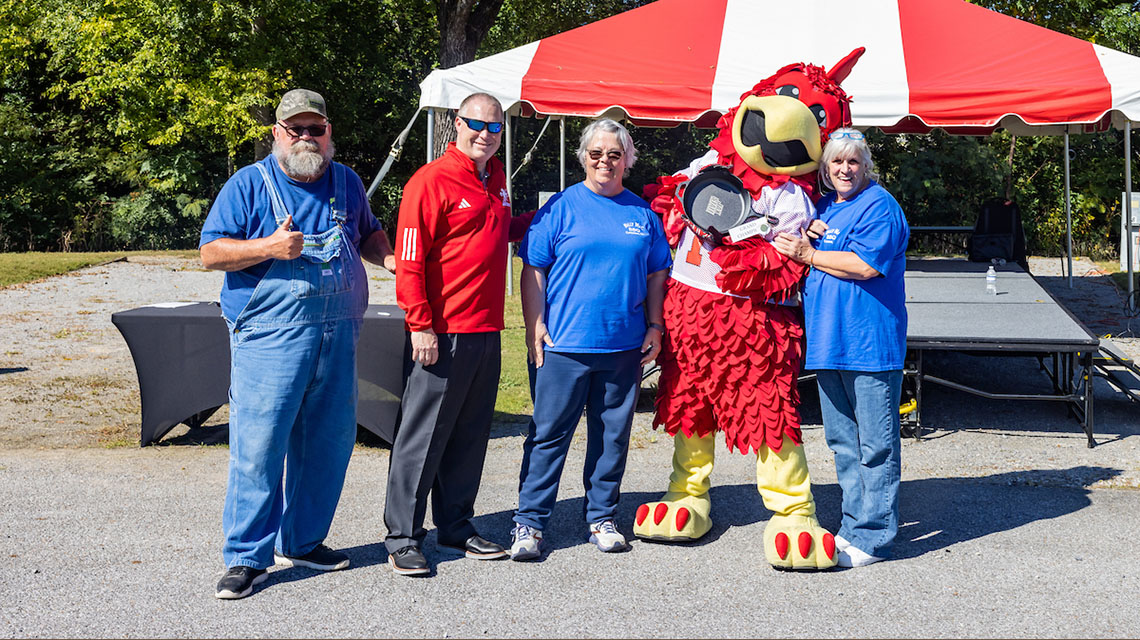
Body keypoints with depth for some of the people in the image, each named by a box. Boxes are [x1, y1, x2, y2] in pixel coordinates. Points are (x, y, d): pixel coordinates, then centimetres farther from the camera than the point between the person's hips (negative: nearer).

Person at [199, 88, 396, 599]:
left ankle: (302, 541, 24)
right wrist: (269, 247, -18)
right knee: (258, 441, -9)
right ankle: (247, 556, 0)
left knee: (329, 441, 9)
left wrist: (391, 258, 8)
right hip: (269, 334, -5)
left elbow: (368, 233, 30)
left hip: (337, 336, 5)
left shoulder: (347, 183, 14)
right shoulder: (249, 184, 0)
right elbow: (211, 252, -4)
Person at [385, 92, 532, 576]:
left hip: (487, 330, 8)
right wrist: (420, 325, -18)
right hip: (442, 334, -8)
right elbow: (409, 260, -13)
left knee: (470, 434, 13)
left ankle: (455, 526, 24)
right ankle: (402, 537, 5)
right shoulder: (431, 181, -9)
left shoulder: (496, 178, 15)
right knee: (423, 436, -2)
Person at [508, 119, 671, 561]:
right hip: (564, 343, -3)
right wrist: (535, 327, -8)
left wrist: (654, 327, 9)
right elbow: (533, 270, -1)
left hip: (624, 346, 4)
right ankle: (529, 523, 5)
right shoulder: (562, 207, 1)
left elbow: (656, 274, 17)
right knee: (549, 433, -1)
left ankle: (602, 518, 22)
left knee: (613, 434, 10)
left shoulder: (642, 213, 11)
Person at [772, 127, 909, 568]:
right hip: (828, 342, 8)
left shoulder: (879, 206, -6)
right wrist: (807, 230, 4)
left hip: (870, 344, -8)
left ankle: (872, 538, 2)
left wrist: (808, 254, -11)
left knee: (875, 445, -3)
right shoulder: (823, 207, 18)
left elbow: (865, 266, -17)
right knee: (841, 441, 14)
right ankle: (854, 526, 24)